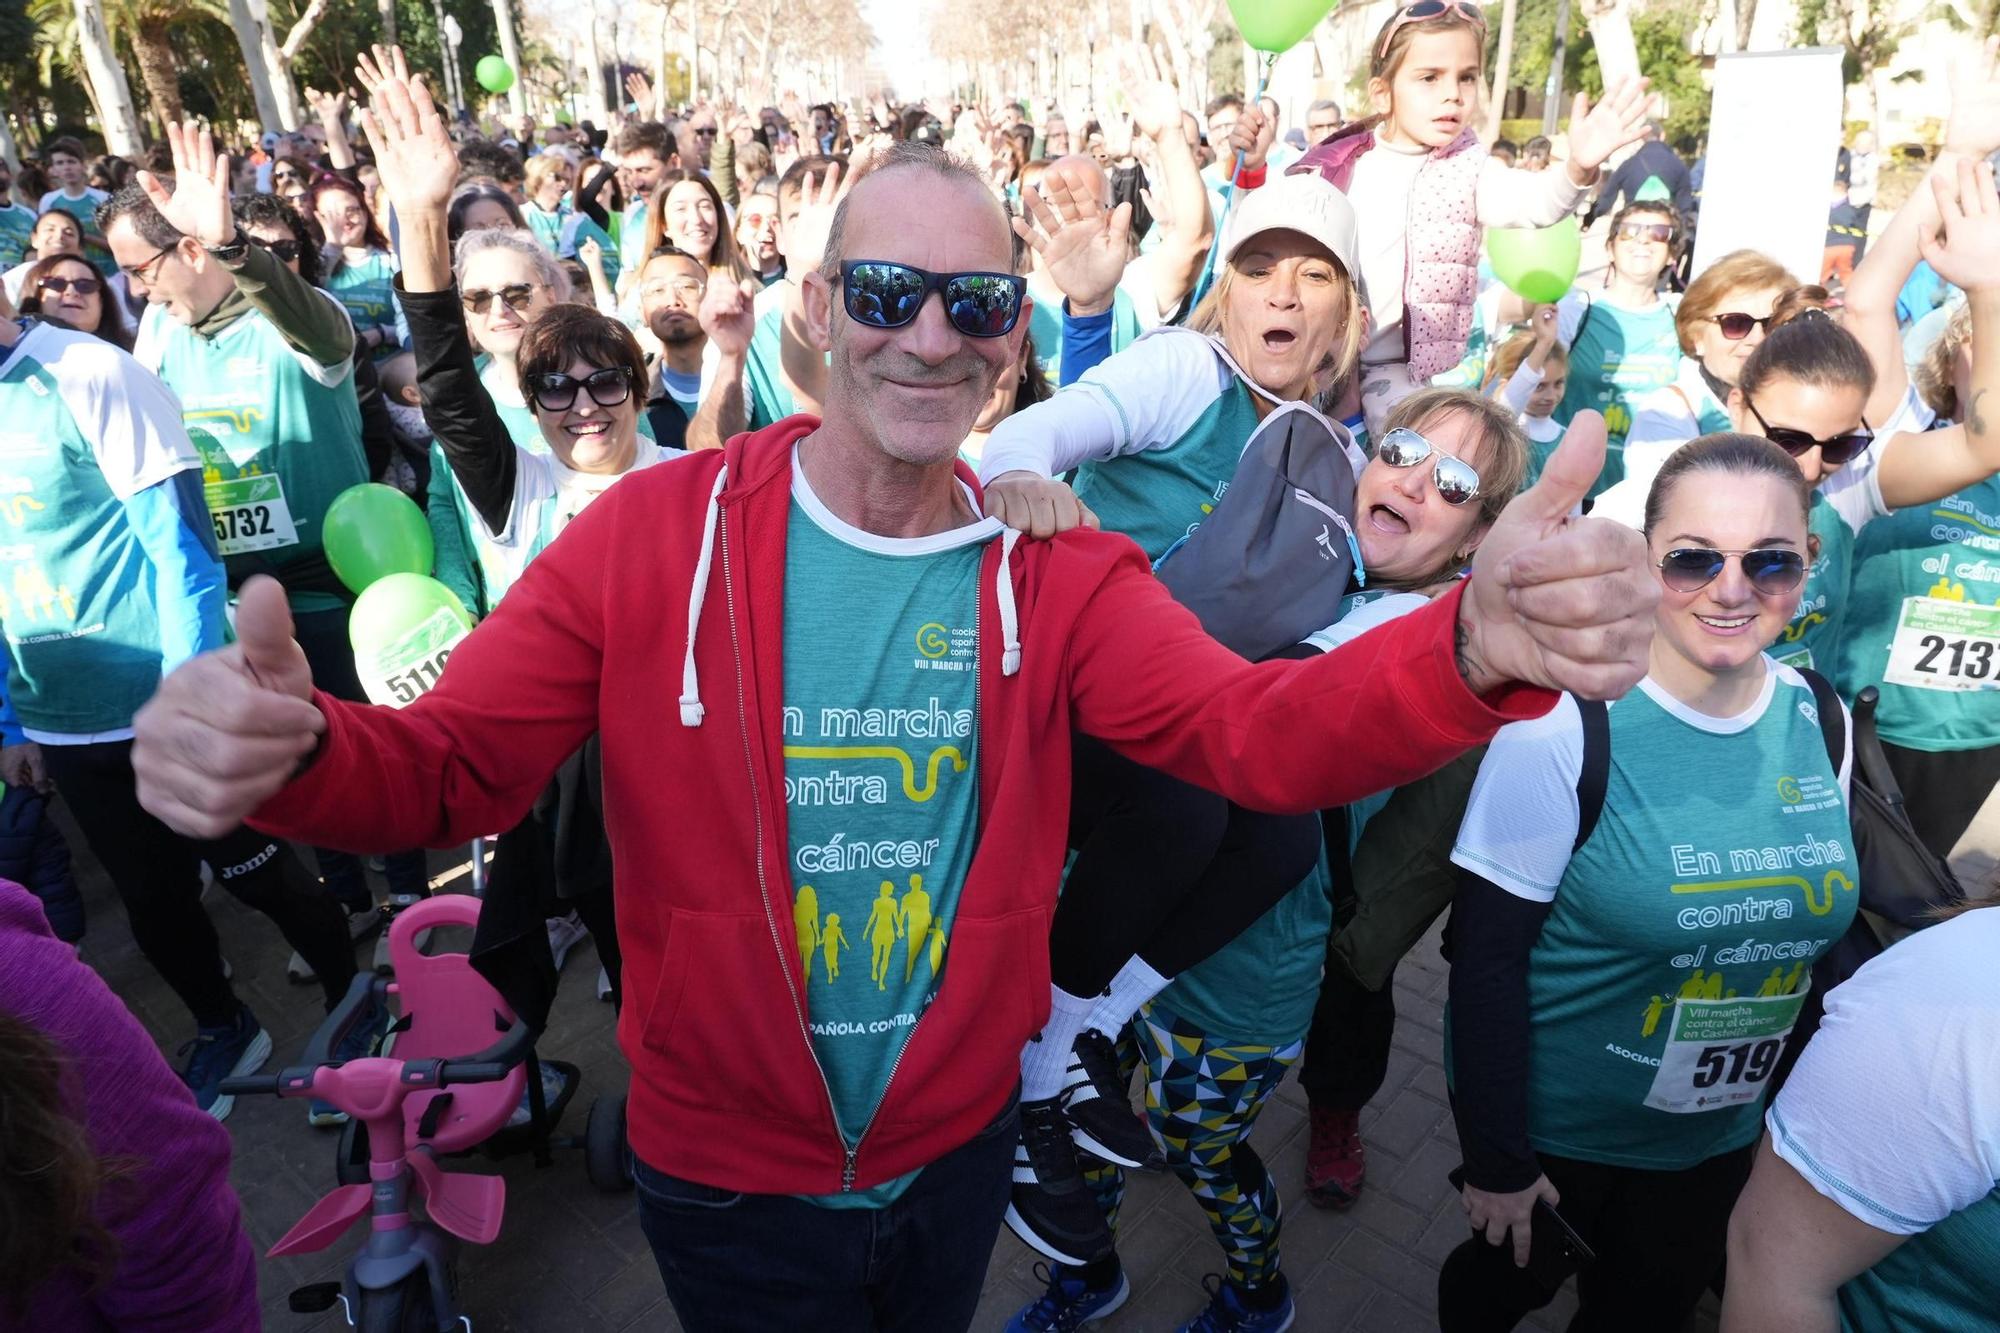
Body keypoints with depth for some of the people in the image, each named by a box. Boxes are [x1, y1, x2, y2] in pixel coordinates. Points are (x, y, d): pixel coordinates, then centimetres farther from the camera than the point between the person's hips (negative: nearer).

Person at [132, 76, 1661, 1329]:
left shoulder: (1060, 569, -11)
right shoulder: (656, 531, -15)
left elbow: (1260, 731, -23)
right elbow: (445, 766, -14)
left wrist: (1473, 650, -44)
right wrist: (285, 745, -38)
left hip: (961, 1147, 2)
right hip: (724, 1173, -1)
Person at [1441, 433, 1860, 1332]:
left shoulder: (1822, 721, -8)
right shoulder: (1566, 720, -24)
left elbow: (1811, 919, 6)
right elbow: (1487, 954, -20)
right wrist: (1495, 1158, -15)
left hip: (1723, 1136, 4)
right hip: (1549, 1126, -4)